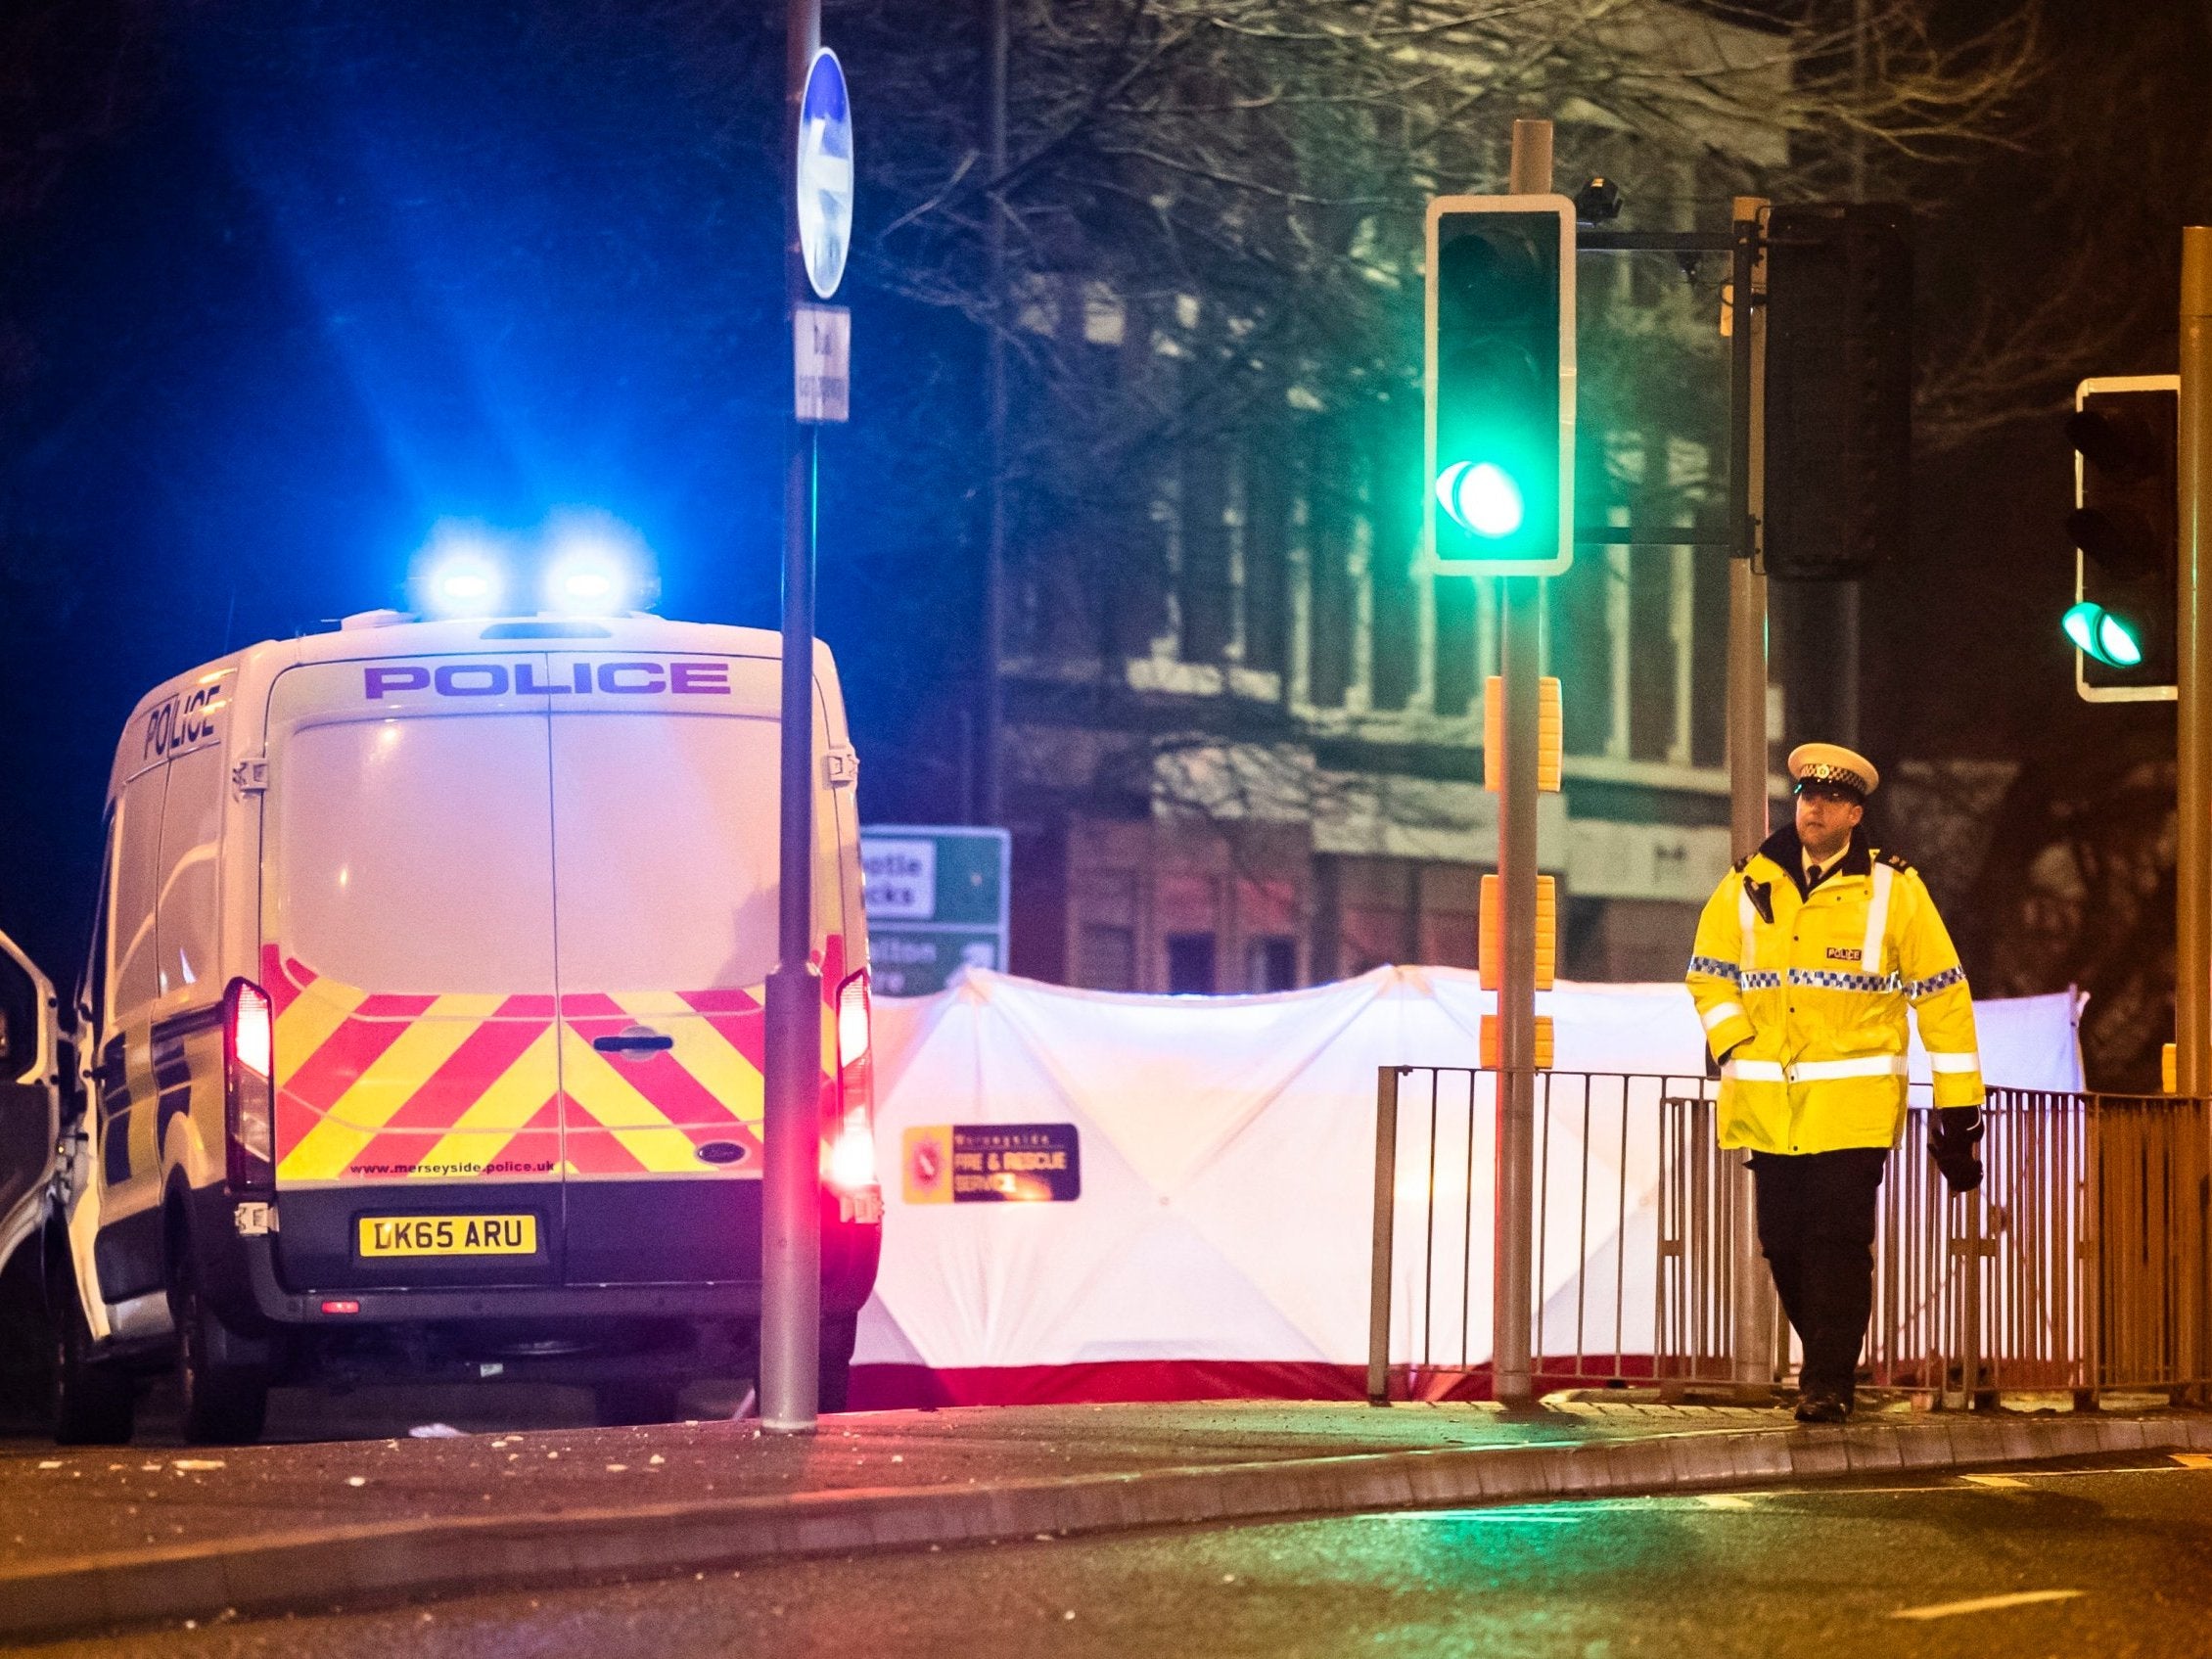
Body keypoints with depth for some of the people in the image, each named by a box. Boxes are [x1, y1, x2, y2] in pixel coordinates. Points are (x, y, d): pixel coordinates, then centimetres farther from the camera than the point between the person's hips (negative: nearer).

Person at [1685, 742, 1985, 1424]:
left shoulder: (1893, 891, 1)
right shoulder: (1748, 887, 9)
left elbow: (1942, 994, 4)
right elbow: (1709, 973, 19)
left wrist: (1958, 1105, 1)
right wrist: (1734, 1046, 1)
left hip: (1854, 1104, -4)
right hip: (1769, 1105, 4)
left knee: (1838, 1240, -11)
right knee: (1783, 1242, 6)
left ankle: (1827, 1383, -7)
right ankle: (1828, 1360, 23)